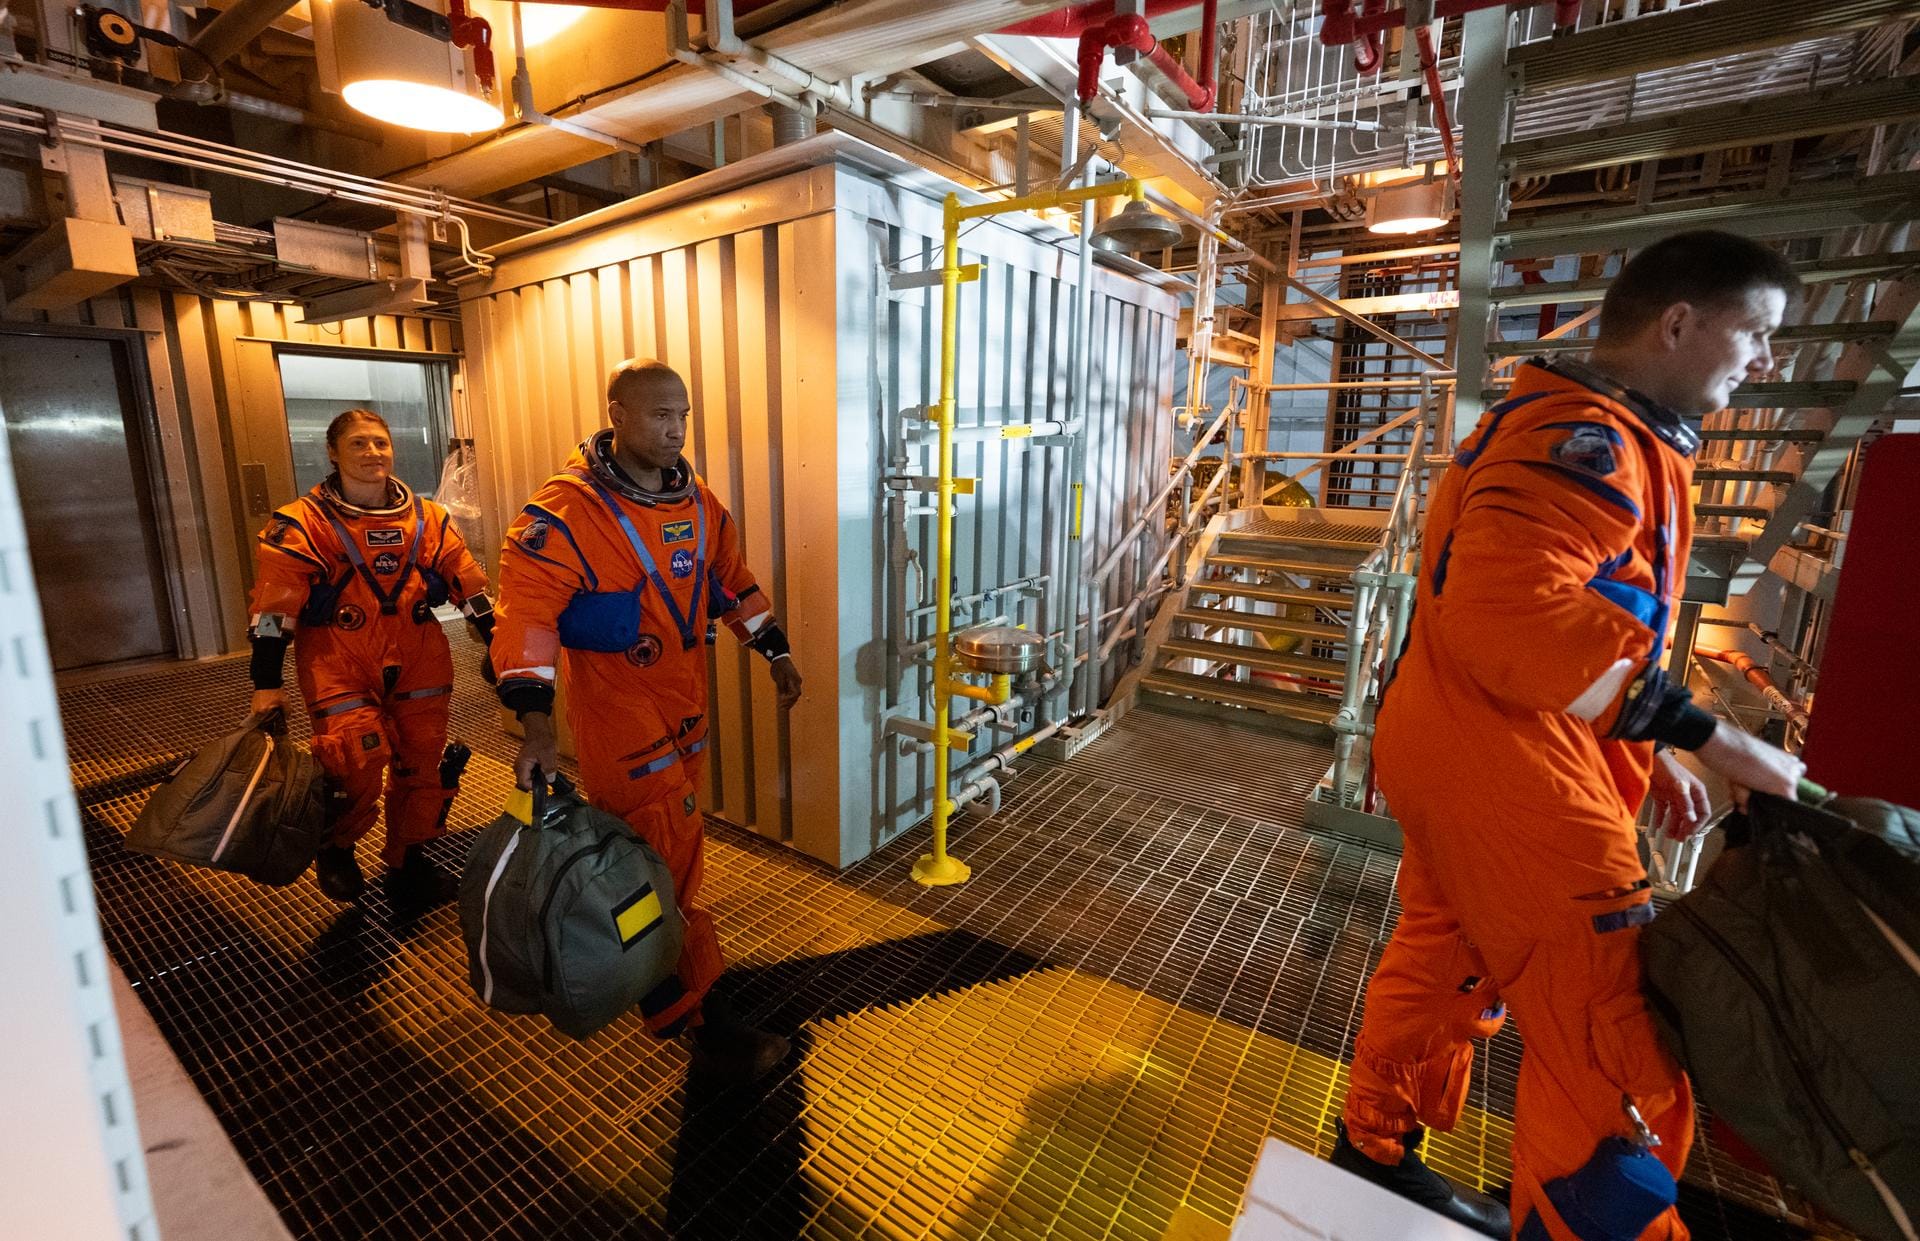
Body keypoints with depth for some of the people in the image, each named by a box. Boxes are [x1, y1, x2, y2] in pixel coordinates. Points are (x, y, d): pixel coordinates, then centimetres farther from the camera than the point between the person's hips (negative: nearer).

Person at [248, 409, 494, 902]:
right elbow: (275, 605, -6)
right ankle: (336, 848, 17)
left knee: (424, 760, 7)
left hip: (418, 658, 4)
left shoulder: (428, 518, 6)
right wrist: (268, 683, -8)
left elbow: (468, 584, 10)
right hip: (339, 662, -3)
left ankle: (407, 856, 28)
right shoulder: (303, 523, -5)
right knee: (357, 760, -14)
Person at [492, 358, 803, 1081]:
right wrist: (536, 723, -32)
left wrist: (776, 652, 12)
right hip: (615, 703, -7)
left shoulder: (696, 502, 4)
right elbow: (527, 611, -23)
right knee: (665, 854, -4)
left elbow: (733, 579, 14)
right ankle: (698, 1015, 8)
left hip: (684, 697, 7)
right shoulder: (567, 511, -17)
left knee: (671, 842, 20)